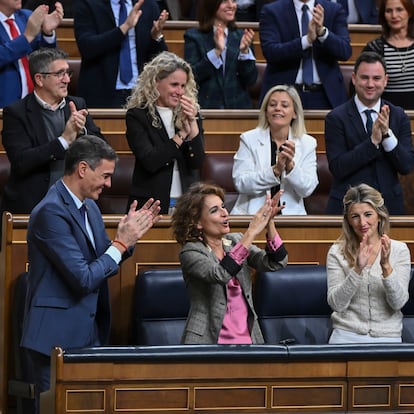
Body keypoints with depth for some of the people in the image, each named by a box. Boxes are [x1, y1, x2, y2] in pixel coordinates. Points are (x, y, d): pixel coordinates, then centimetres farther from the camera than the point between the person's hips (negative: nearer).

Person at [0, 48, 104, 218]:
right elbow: (21, 162, -13)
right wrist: (64, 140, -15)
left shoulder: (77, 105, 13)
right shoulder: (15, 113, -2)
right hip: (31, 204, -3)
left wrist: (82, 131, -9)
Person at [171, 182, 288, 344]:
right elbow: (220, 275, -24)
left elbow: (276, 263, 0)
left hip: (248, 337, 5)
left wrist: (269, 223, -14)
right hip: (210, 340, -5)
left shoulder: (236, 241, 12)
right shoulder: (191, 252, -4)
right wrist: (252, 232, -23)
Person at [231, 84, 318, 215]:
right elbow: (240, 183, -6)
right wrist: (275, 171, -17)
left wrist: (290, 166, -17)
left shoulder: (307, 144, 8)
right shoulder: (249, 139, 4)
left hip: (291, 214, 1)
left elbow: (307, 189, 0)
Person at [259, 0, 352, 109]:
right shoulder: (271, 12, 1)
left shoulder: (335, 11, 6)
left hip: (325, 95, 1)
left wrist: (322, 31, -23)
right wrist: (307, 39, -25)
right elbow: (270, 53, -12)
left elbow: (345, 52, -5)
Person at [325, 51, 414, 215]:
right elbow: (337, 168, -15)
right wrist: (373, 141, -23)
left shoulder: (399, 116, 2)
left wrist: (387, 133, -19)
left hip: (389, 205, 3)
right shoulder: (336, 118, -6)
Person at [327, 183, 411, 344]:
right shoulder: (337, 252, 2)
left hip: (387, 337, 0)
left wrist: (386, 266, -19)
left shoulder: (399, 250, 3)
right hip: (347, 335, 0)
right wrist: (357, 269, -18)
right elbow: (337, 304, -6)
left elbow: (398, 303, -5)